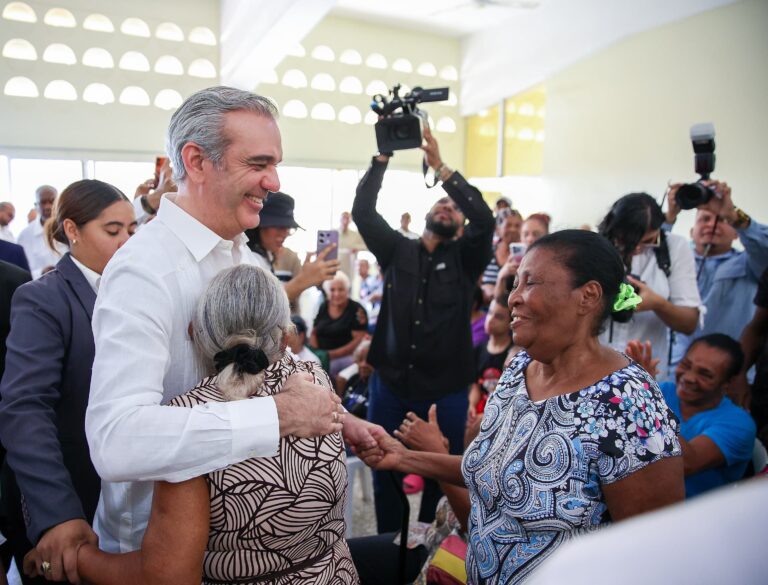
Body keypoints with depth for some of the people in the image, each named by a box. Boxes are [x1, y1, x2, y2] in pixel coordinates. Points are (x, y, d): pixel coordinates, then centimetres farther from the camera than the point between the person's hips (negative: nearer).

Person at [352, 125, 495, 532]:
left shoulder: (466, 258, 2)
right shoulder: (397, 250, 6)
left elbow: (485, 219, -15)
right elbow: (362, 211, -5)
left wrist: (440, 167, -20)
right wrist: (383, 157, -11)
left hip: (445, 392, -1)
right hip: (389, 385, 1)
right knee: (385, 475, 12)